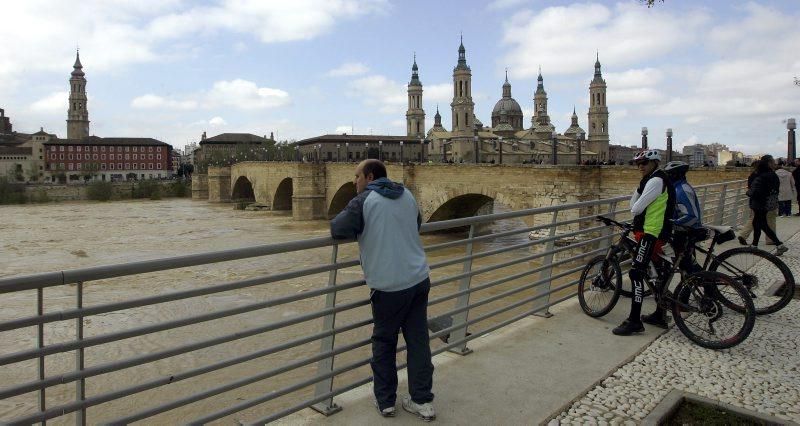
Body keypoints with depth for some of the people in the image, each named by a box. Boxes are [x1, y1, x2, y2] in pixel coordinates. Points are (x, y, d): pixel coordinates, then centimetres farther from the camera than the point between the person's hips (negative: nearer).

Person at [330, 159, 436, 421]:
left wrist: (362, 230, 7)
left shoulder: (364, 201, -8)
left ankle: (385, 401, 21)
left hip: (388, 286, -5)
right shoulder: (407, 195, 11)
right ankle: (423, 401, 17)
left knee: (384, 343, 12)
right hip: (419, 280, 5)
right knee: (418, 341, 11)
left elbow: (337, 229, -12)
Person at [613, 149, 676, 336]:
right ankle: (659, 315, 28)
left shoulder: (656, 180, -14)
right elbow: (634, 205, 16)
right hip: (656, 231, 11)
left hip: (651, 232, -11)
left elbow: (636, 209, -16)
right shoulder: (650, 180, 19)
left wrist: (635, 211, 2)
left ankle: (634, 321, -14)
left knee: (636, 274, -14)